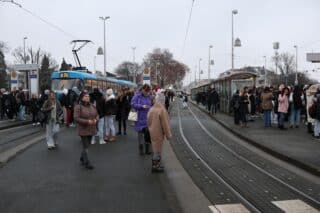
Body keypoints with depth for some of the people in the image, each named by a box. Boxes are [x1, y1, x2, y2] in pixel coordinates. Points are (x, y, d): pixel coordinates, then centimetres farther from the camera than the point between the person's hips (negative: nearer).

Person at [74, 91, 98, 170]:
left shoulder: (92, 106, 7)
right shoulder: (78, 107, -12)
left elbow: (97, 115, 14)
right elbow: (76, 118, -18)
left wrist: (96, 120, -9)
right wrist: (87, 121, -25)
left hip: (91, 129, 6)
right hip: (83, 130, -6)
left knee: (87, 146, 16)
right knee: (85, 147, -3)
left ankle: (82, 159, 35)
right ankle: (87, 163, 6)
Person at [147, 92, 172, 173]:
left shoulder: (151, 109, 2)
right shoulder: (162, 110, -22)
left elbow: (149, 122, 11)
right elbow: (165, 124, -19)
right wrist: (168, 134, -9)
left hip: (153, 132, 8)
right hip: (159, 133, -8)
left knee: (156, 148, 19)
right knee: (158, 149, 4)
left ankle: (156, 165, 31)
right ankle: (155, 166, 13)